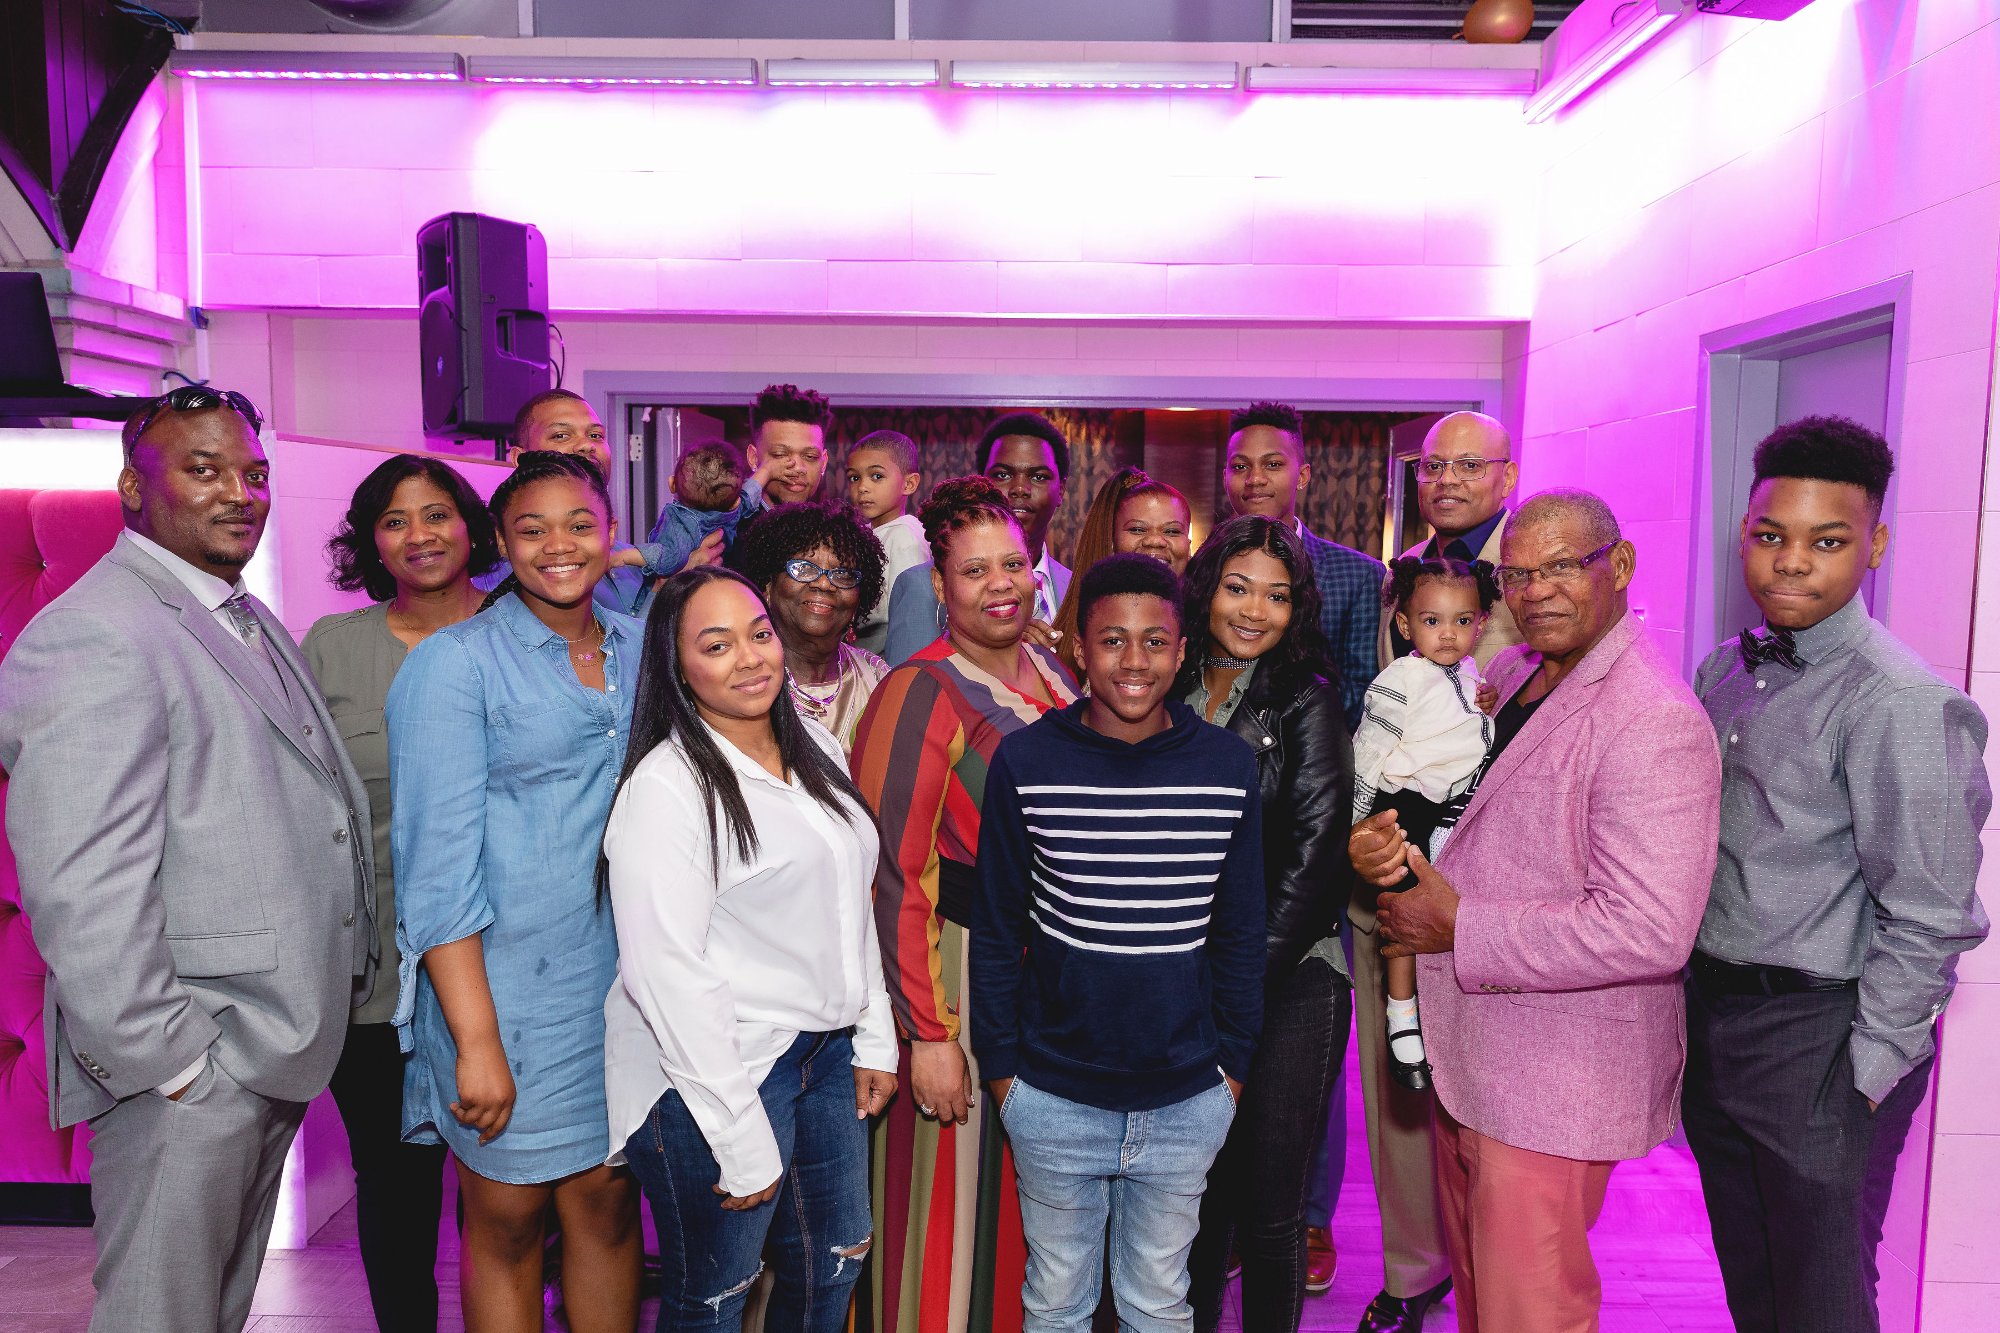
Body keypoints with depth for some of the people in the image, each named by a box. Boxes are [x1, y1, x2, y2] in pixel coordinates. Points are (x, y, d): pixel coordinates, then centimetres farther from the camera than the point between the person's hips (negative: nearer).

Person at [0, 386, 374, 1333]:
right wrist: (173, 1063, -20)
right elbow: (80, 897, -24)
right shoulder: (90, 636, -18)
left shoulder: (248, 620, 13)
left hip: (273, 1051, 9)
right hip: (185, 1079, -9)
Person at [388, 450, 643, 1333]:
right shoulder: (453, 664, -7)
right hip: (505, 985, -4)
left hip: (621, 977, 4)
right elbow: (438, 862, -12)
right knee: (509, 1222, 11)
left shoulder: (641, 648, 7)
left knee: (609, 1201, 13)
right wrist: (477, 1039, -16)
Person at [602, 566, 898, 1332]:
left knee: (834, 1268, 19)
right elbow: (668, 977, -21)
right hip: (715, 1072, -7)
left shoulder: (818, 751, 6)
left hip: (826, 1050, 7)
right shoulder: (667, 785, -18)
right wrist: (744, 1143, -19)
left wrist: (874, 1040, 10)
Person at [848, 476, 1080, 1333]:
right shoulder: (919, 693, -14)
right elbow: (893, 877, -17)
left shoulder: (1053, 675, 6)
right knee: (958, 1201, 7)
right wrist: (928, 1033, -19)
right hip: (962, 972, -6)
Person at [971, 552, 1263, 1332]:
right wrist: (998, 1064, 0)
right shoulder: (1025, 762, -9)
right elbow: (995, 930, -2)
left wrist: (1235, 1064, 5)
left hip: (1187, 1100, 1)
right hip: (1054, 1096, -1)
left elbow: (1242, 934, 3)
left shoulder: (1229, 766, -5)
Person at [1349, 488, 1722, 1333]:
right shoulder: (1508, 676, 7)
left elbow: (1649, 932, -28)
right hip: (1469, 1054, 8)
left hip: (1554, 1086, -8)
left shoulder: (1655, 722, -21)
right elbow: (1461, 821, 19)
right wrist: (1379, 847, -4)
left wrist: (1460, 930, -20)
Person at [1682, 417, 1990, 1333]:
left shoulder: (1900, 702, -19)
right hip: (1711, 1016, 7)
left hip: (1815, 1039, -6)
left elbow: (1929, 919, -18)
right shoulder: (1723, 673, 5)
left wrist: (1866, 1077, -15)